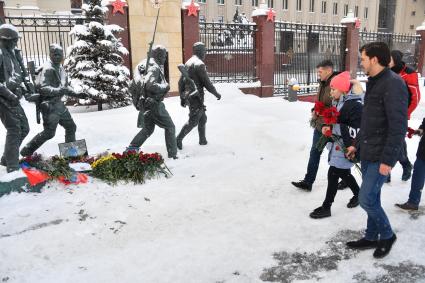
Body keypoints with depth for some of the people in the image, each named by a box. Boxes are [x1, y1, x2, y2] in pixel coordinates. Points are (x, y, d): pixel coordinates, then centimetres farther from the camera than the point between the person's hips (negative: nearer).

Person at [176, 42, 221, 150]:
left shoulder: (187, 63, 13)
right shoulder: (199, 64, -13)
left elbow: (181, 82, 15)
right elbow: (206, 82, -14)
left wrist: (182, 98, 20)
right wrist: (216, 94, -1)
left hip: (188, 95, 9)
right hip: (196, 96, -9)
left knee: (202, 118, 18)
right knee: (193, 121, -6)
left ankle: (202, 139, 23)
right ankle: (178, 139, -7)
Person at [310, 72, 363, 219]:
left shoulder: (355, 105, -22)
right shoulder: (337, 102, 5)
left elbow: (358, 130, -26)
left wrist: (334, 128, -25)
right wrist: (326, 127, 2)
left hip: (346, 146, -9)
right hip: (336, 143, 9)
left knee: (333, 174, -5)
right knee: (344, 173, 20)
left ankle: (326, 207, 7)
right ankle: (358, 194, 44)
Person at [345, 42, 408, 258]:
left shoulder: (392, 84, -18)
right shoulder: (374, 82, 12)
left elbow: (398, 126, -22)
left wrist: (388, 159, -23)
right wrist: (357, 144, 21)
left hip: (381, 156, -9)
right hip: (367, 153, 9)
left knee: (366, 199, -4)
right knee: (372, 197, 16)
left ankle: (387, 235, 19)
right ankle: (371, 237, 29)